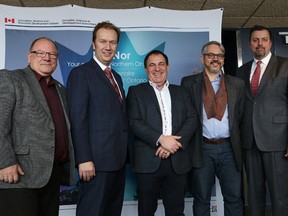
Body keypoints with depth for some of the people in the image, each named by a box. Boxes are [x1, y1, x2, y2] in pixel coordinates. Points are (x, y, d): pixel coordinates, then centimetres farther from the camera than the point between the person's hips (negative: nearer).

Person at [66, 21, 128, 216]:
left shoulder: (116, 77, 18)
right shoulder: (81, 73, -6)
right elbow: (78, 119, -14)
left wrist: (124, 153, 11)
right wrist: (84, 159, -20)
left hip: (118, 158, 8)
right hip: (97, 159, -8)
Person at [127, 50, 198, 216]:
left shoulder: (181, 92, 16)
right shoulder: (136, 92, 7)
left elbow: (192, 119, 5)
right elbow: (134, 122, -5)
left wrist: (175, 143, -11)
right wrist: (161, 139, -16)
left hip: (178, 161, 3)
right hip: (148, 161, -2)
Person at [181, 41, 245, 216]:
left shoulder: (237, 84, 8)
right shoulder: (189, 83, 4)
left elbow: (240, 116, 8)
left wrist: (235, 139, 3)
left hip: (229, 148, 2)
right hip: (201, 149, -1)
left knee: (234, 198, 5)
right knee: (201, 199, 9)